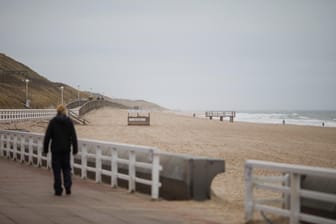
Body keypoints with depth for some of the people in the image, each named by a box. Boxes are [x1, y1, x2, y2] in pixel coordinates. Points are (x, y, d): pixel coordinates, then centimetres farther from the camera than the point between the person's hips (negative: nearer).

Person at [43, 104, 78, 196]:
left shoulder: (53, 121, -6)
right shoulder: (69, 121, -2)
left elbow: (47, 136, -5)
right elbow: (73, 136, -2)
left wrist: (45, 149, 2)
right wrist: (75, 149, 3)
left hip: (56, 149, -2)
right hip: (66, 149, 2)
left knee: (57, 169, 5)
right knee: (66, 168, 14)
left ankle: (58, 190, 4)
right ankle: (68, 187, -1)